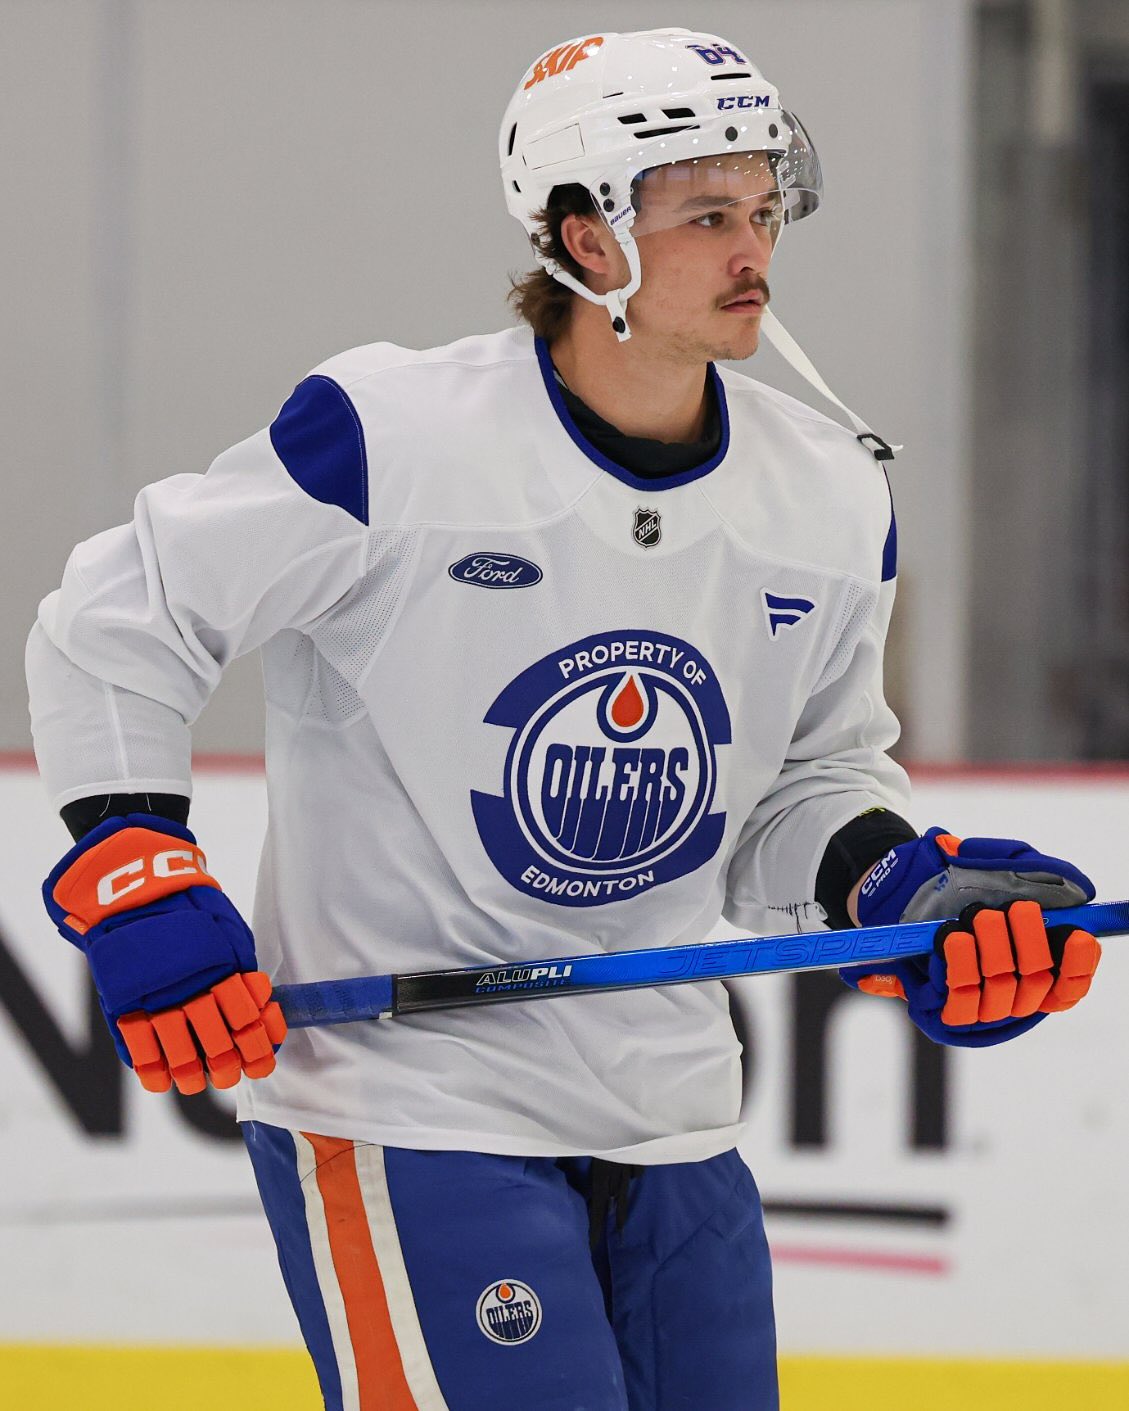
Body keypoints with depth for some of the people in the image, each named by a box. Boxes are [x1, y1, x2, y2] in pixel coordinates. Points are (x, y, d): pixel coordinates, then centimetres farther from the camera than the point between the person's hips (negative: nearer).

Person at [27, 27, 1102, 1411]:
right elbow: (117, 622, -6)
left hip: (671, 1126, 6)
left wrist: (900, 882, -5)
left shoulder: (832, 502, 3)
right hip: (400, 1115, -6)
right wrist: (134, 877, -13)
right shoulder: (390, 441, -15)